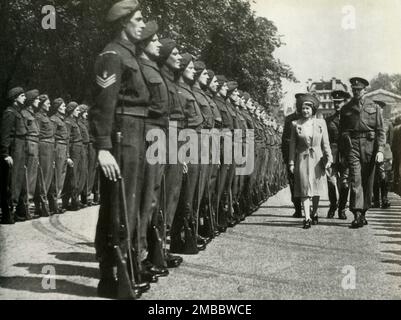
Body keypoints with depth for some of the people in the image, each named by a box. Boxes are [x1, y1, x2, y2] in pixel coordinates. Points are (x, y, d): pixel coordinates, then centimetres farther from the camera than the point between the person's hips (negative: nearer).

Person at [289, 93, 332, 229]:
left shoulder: (321, 123, 3)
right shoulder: (296, 124, 2)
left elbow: (325, 143, 4)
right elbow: (292, 145, 4)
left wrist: (329, 159, -5)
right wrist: (291, 163, 1)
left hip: (317, 159, 1)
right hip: (302, 159, -1)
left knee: (316, 189, 10)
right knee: (305, 188, -6)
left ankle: (314, 214, 29)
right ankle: (307, 218, -6)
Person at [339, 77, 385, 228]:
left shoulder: (374, 107, 9)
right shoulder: (345, 109, 11)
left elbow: (380, 130, 5)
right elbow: (342, 132, 14)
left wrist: (380, 150, -6)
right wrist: (343, 151, 8)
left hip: (369, 145, 1)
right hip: (352, 146, -1)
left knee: (367, 181, 6)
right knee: (355, 179, -12)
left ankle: (363, 213, 18)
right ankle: (357, 215, -18)